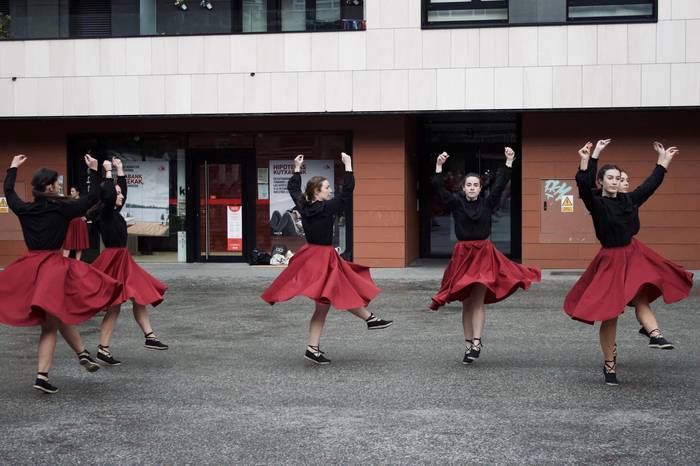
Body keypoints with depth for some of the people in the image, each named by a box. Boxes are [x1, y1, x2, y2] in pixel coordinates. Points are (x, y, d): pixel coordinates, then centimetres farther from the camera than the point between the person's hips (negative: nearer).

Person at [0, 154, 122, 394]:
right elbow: (92, 198, 3)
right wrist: (93, 171, 12)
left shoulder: (24, 210, 2)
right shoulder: (62, 209, -9)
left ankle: (82, 352, 18)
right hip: (54, 267, -5)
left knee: (59, 316, 17)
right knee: (52, 323, 3)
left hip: (29, 267, 5)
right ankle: (42, 375, 3)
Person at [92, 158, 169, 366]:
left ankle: (149, 336, 15)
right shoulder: (104, 214, -13)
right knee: (114, 307, -6)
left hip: (122, 261, 9)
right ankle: (103, 349, 0)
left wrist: (120, 169, 23)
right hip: (113, 261, -9)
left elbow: (123, 190, 24)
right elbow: (108, 196, -33)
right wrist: (108, 172, -22)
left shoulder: (114, 213, 10)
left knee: (140, 298, 10)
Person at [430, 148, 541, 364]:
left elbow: (500, 186, -4)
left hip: (484, 253, -1)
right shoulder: (456, 202, 2)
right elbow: (439, 189, -10)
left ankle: (476, 342, -12)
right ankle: (468, 344, 13)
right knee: (466, 302, 6)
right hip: (463, 253, 1)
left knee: (478, 300, -8)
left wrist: (509, 162, -11)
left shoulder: (487, 203, 4)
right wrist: (439, 167, -21)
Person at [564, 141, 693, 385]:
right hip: (611, 259, -5)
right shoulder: (596, 203, -10)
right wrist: (584, 163, -43)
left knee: (641, 297, -14)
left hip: (634, 255, 5)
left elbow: (651, 184, 19)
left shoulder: (628, 200, 6)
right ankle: (609, 365, 6)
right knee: (610, 313, -2)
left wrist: (663, 161, 23)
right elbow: (583, 186, -29)